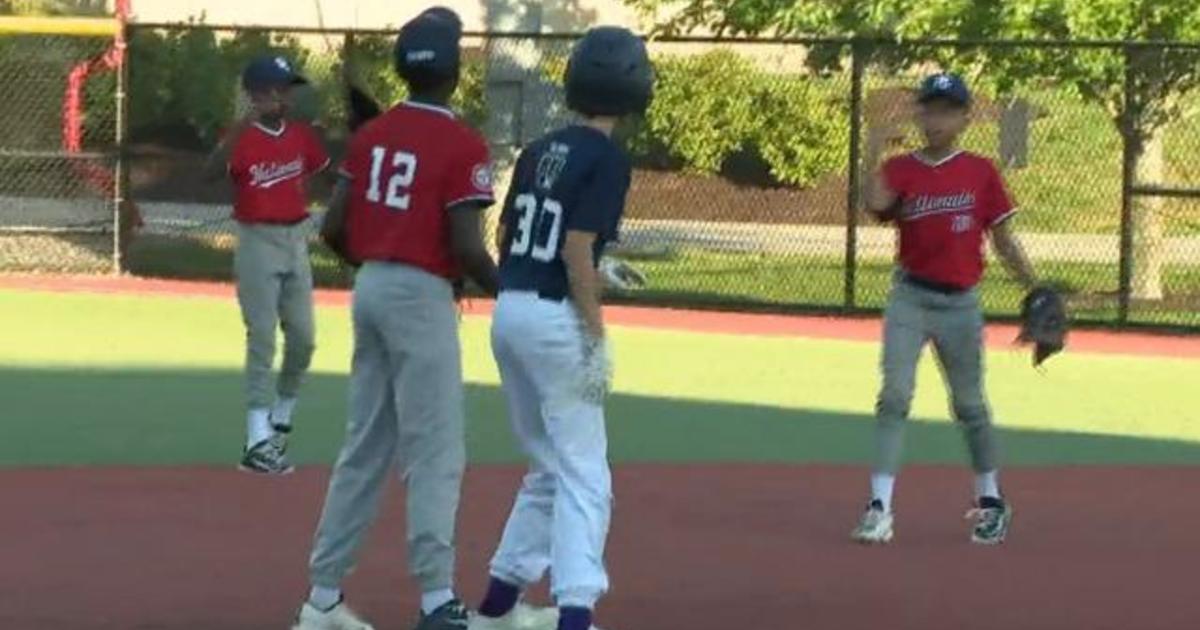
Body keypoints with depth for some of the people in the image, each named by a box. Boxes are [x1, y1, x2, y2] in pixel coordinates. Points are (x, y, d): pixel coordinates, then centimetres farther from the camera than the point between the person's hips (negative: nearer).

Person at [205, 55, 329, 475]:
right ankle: (258, 440, -6)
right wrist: (245, 123, -41)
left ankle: (281, 419, 27)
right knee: (262, 339, -7)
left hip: (296, 239, 6)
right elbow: (212, 172, -30)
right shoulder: (242, 137, -11)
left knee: (303, 339, 9)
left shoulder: (301, 135, 7)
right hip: (258, 242, -6)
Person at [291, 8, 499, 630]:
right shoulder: (462, 145, -12)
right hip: (422, 296, -7)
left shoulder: (370, 134, 7)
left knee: (364, 448, 13)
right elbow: (466, 246, -17)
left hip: (369, 287, 7)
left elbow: (333, 229, 6)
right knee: (435, 454, -2)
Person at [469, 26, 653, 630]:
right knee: (584, 475, -6)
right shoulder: (607, 159, -10)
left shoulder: (539, 151, 11)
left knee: (549, 466, 20)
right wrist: (597, 340, -15)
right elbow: (577, 249, -18)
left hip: (508, 312, 8)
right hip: (556, 319, -8)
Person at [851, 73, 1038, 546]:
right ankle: (880, 506, -15)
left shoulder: (980, 173, 1)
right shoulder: (902, 169, 0)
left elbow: (1003, 240, 4)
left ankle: (991, 501, 29)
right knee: (894, 396, -13)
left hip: (960, 303, 0)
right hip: (910, 298, 0)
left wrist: (1036, 288, -5)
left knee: (969, 404, 12)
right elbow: (876, 202, -22)